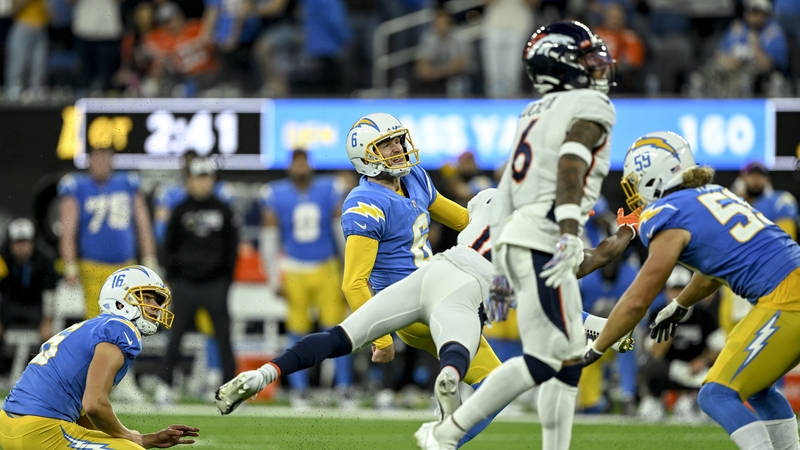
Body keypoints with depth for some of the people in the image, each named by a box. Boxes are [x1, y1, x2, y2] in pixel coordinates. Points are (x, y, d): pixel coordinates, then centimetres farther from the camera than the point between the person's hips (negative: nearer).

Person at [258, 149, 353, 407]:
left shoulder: (329, 190, 0)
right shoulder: (276, 195, -3)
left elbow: (343, 232, 7)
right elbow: (269, 240, 2)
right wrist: (274, 279, -1)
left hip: (327, 270, 1)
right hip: (294, 273, -1)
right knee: (297, 333, 1)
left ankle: (344, 388, 2)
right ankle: (299, 391, 9)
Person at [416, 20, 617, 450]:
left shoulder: (536, 114, 23)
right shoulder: (590, 108, -2)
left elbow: (506, 194, 20)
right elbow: (570, 167, -19)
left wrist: (501, 267, 22)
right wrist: (570, 236, -30)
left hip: (515, 238, 9)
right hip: (542, 241, -9)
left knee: (568, 361, 9)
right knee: (543, 361, -10)